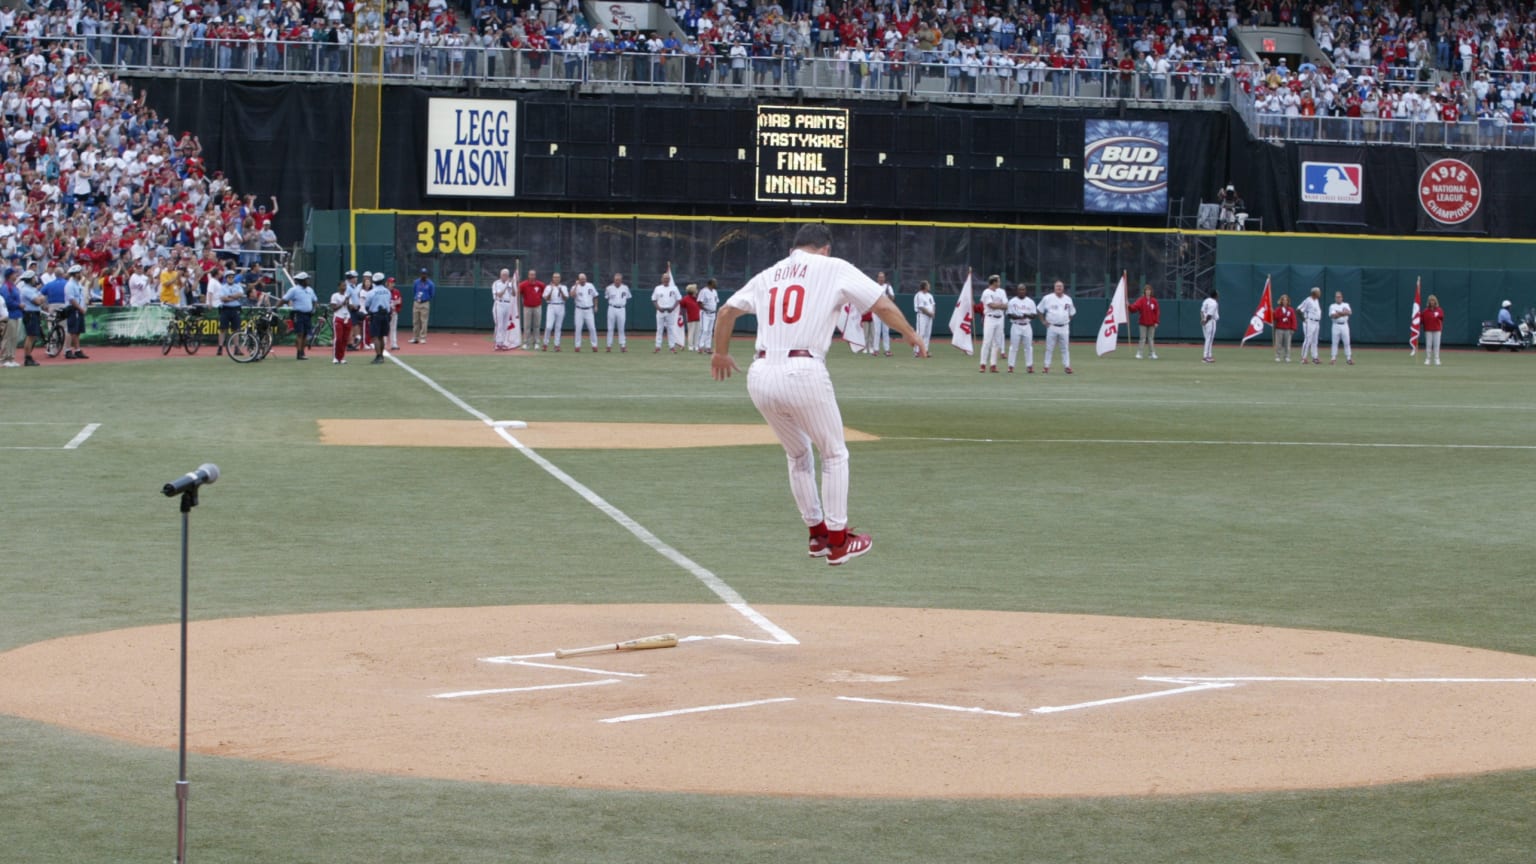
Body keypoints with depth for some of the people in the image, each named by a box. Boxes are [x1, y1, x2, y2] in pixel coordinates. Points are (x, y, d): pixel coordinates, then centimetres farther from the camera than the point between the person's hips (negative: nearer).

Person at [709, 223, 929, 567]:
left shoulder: (769, 275, 21)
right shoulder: (835, 268, 8)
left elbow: (727, 311, 28)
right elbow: (883, 305, 4)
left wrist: (721, 352, 45)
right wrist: (911, 335, 20)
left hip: (760, 377, 5)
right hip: (803, 374, -5)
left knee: (798, 454, 25)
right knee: (834, 454, 13)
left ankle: (818, 533, 28)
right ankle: (837, 541, 13)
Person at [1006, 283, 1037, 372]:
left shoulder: (1030, 302, 7)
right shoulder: (1012, 302, 1)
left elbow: (1034, 315, 4)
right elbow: (1009, 315, -4)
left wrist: (1027, 315, -17)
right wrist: (1018, 317, -21)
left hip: (1027, 326, 2)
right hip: (1016, 326, -2)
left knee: (1028, 347, 2)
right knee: (1013, 346, -2)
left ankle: (1029, 366, 7)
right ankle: (1010, 366, 2)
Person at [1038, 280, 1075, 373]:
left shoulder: (1068, 299, 8)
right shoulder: (1047, 298, -2)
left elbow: (1071, 313, 19)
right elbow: (1039, 309, 5)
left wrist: (1067, 321, 7)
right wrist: (1044, 321, 0)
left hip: (1064, 328, 2)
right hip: (1052, 327, -2)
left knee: (1065, 348, 2)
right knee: (1049, 348, 1)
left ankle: (1067, 366, 5)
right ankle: (1046, 367, 7)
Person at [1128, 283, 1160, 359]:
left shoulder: (1154, 301, 4)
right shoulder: (1141, 300, -2)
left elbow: (1156, 312, 5)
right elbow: (1135, 307, -18)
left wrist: (1156, 322, -1)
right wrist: (1129, 306, -38)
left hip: (1151, 324, 2)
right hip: (1143, 323, -2)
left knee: (1151, 338, 7)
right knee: (1143, 338, -3)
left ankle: (1152, 353, 12)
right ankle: (1139, 353, -1)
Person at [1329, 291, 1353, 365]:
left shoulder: (1346, 305, 8)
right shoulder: (1332, 306, 4)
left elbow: (1348, 312, -12)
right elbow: (1333, 316, -12)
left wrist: (1338, 313, -14)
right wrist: (1343, 313, -11)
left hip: (1344, 325, 1)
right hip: (1336, 326, -1)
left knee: (1347, 342, 0)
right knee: (1335, 343, 0)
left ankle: (1349, 358, 2)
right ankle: (1333, 358, 3)